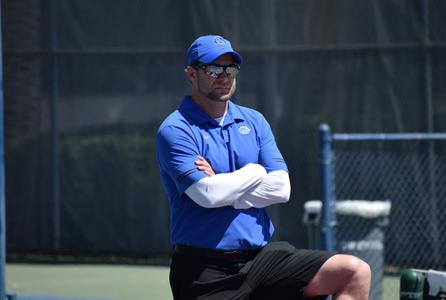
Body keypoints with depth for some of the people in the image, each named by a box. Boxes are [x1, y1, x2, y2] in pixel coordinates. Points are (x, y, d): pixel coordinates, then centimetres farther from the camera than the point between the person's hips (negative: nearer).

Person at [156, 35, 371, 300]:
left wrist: (221, 187, -10)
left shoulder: (254, 121, 12)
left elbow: (280, 188, 0)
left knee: (355, 272, -11)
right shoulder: (175, 131, -6)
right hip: (207, 274, -6)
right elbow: (208, 195, -20)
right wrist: (255, 172, -2)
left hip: (262, 258, 6)